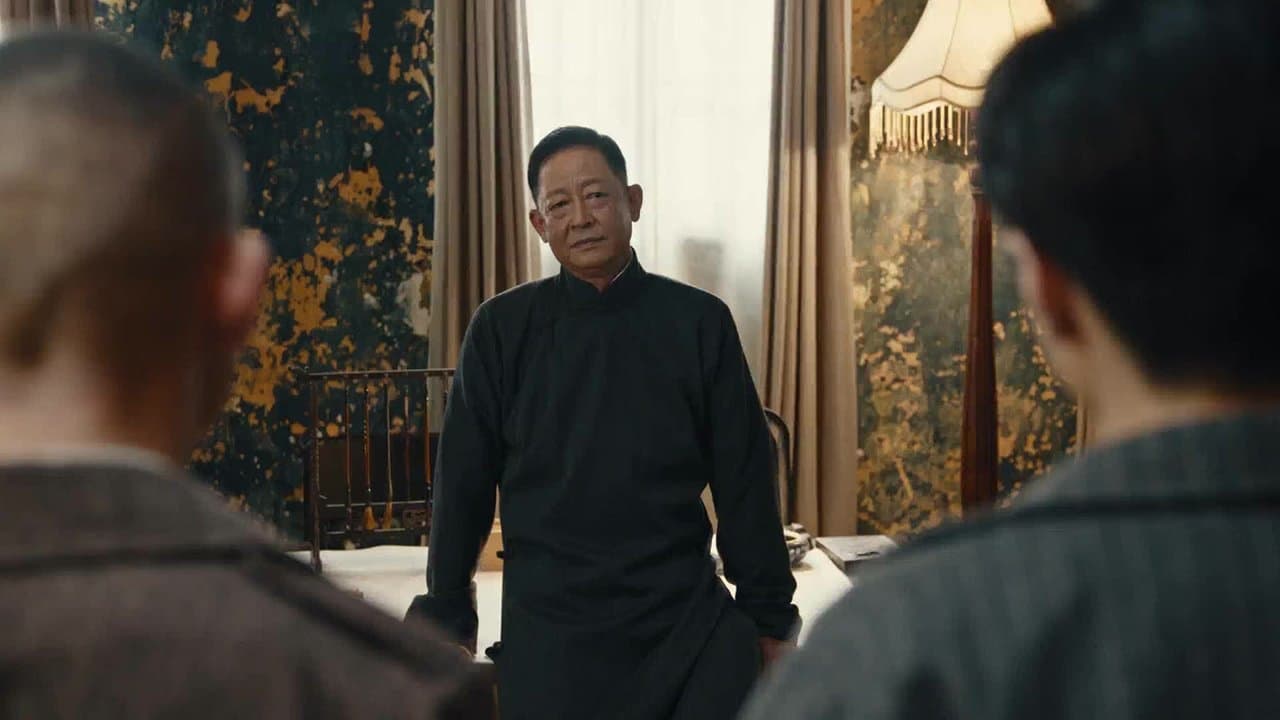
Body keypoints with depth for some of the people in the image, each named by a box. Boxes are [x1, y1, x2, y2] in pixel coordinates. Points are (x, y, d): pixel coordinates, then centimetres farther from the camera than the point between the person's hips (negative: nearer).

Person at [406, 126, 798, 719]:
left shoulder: (698, 322, -1)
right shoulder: (502, 329, -2)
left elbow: (744, 478, 2)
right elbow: (464, 482, 3)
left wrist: (769, 616, 4)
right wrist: (448, 619, 5)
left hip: (691, 618, 1)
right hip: (550, 625, 0)